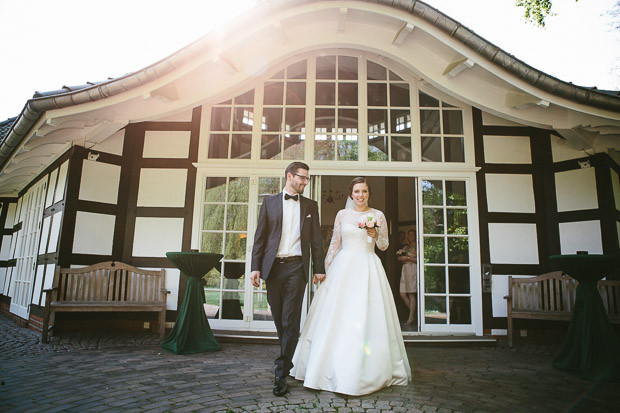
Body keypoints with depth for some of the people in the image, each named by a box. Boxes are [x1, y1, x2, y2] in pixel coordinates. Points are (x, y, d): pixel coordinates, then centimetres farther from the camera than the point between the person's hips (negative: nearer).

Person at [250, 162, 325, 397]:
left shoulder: (310, 206, 11)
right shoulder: (270, 202, 9)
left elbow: (316, 240, 10)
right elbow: (260, 237, 5)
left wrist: (319, 269, 4)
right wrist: (255, 267, -3)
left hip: (296, 266, -1)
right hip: (272, 266, 1)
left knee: (290, 321, -5)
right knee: (279, 319, 10)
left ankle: (281, 373, 1)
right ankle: (288, 358, 31)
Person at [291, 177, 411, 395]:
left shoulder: (378, 215, 6)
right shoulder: (342, 214, 8)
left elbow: (384, 246, 8)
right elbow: (334, 243, 11)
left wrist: (376, 235, -12)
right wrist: (325, 268, 6)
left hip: (368, 268, -1)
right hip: (343, 266, 1)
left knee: (367, 317, -3)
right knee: (337, 316, 0)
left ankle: (368, 371, 10)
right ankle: (335, 368, 13)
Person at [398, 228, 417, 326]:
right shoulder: (406, 247, 21)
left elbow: (418, 259, -10)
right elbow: (399, 258, 21)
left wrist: (407, 258, -9)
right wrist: (401, 258, 0)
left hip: (413, 270, -7)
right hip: (405, 270, 7)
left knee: (411, 294, -8)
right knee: (402, 294, 2)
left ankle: (411, 318, -3)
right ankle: (414, 312, 16)